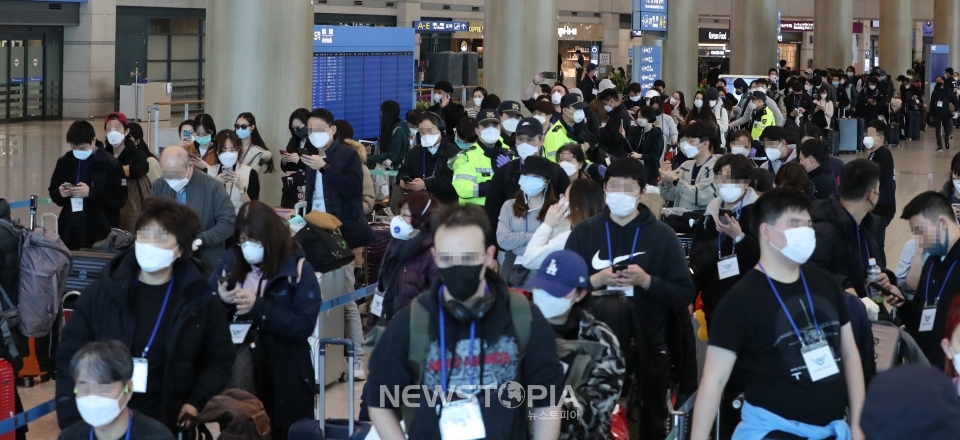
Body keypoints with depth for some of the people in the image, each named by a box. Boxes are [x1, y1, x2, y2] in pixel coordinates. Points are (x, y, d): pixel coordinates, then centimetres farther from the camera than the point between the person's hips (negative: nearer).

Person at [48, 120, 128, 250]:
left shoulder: (110, 164, -6)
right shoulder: (64, 162, 9)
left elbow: (120, 198, -10)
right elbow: (53, 193, 18)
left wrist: (90, 193, -19)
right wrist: (60, 193, -6)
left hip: (99, 234, -4)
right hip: (69, 232, 4)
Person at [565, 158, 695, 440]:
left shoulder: (662, 235, 1)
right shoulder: (583, 233, 4)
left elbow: (685, 296, -3)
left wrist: (647, 281, -17)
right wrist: (595, 280, -15)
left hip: (647, 348, -1)